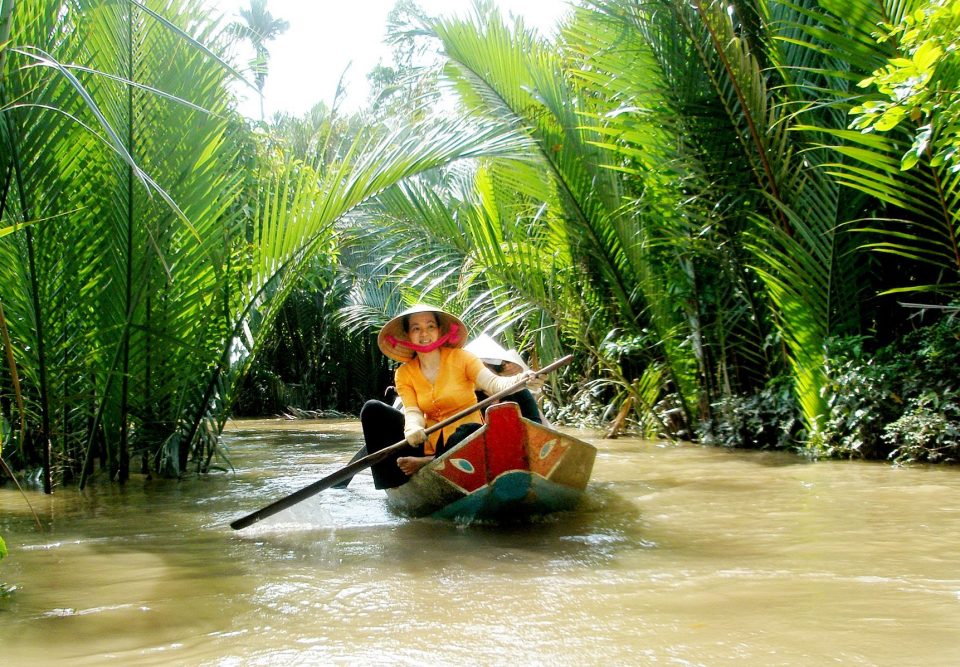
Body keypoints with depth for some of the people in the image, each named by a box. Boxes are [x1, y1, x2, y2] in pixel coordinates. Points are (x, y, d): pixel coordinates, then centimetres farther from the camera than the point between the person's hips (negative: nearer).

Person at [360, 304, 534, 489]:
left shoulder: (460, 358, -3)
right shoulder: (404, 374, 4)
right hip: (428, 443, 4)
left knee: (471, 431, -38)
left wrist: (517, 381, -40)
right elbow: (412, 411, -9)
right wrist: (413, 429, -33)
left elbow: (493, 382, -17)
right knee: (373, 410, -9)